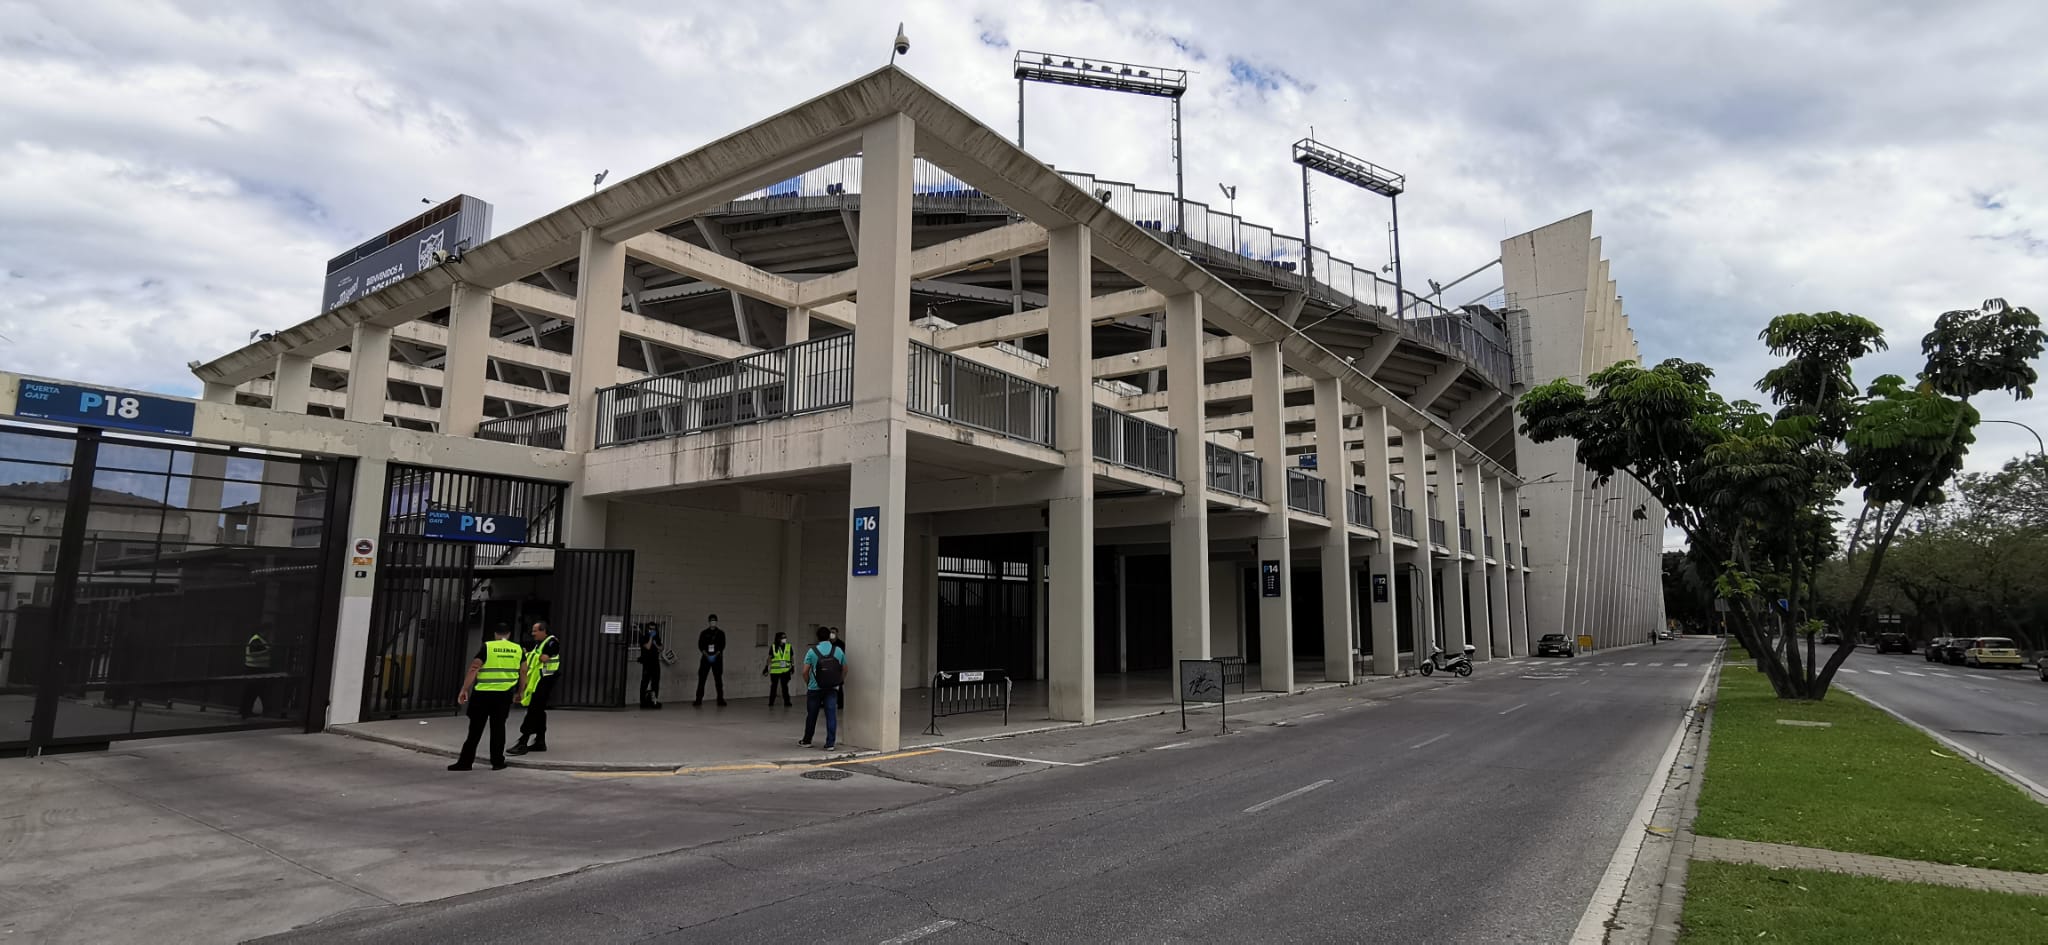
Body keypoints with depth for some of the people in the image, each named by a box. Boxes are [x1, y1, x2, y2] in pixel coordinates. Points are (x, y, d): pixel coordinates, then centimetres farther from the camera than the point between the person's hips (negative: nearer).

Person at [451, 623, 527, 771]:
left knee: (475, 728, 5)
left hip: (483, 693, -2)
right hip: (505, 694, 2)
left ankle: (465, 761, 9)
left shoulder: (487, 647, -3)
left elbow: (474, 669, -8)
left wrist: (464, 690, -5)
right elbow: (523, 672, 9)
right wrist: (520, 692, 19)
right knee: (498, 727, 10)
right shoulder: (518, 649, 6)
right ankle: (497, 762, 11)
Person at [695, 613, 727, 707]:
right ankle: (699, 699, 0)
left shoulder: (721, 633, 6)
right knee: (701, 678, -4)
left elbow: (722, 646, -1)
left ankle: (720, 699, 4)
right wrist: (707, 655, -14)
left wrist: (715, 655, -14)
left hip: (717, 658, 0)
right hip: (706, 658, 0)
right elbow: (700, 646, -1)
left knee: (718, 679, 1)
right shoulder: (704, 633, 7)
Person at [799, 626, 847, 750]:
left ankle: (807, 741, 25)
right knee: (831, 715, 1)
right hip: (832, 689, 1)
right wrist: (840, 682, 20)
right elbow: (844, 669, 6)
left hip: (815, 689, -1)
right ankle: (830, 743, -2)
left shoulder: (812, 651, -6)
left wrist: (808, 683, 11)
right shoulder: (838, 651, 0)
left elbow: (805, 671, -6)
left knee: (811, 715, 12)